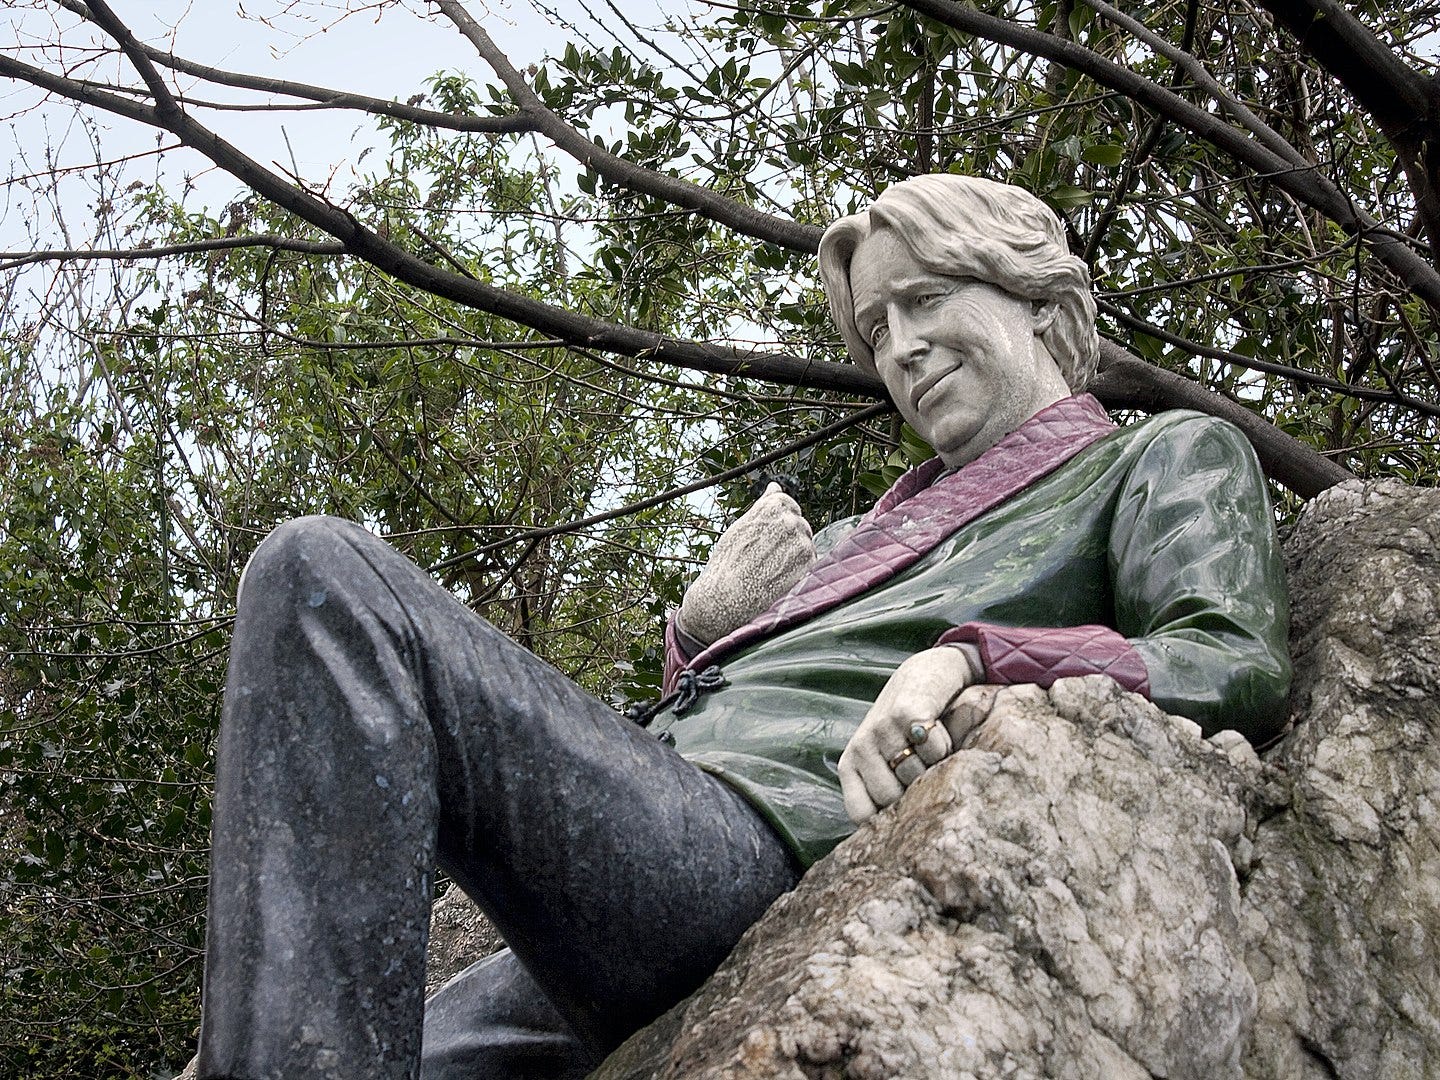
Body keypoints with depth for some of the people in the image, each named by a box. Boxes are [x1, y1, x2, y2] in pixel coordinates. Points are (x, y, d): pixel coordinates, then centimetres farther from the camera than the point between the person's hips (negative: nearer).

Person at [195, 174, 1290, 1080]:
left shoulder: (1170, 455, 18)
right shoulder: (865, 532, 36)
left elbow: (1241, 670, -2)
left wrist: (971, 658, -18)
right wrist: (704, 631, 13)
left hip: (760, 848, -8)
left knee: (325, 573, -20)